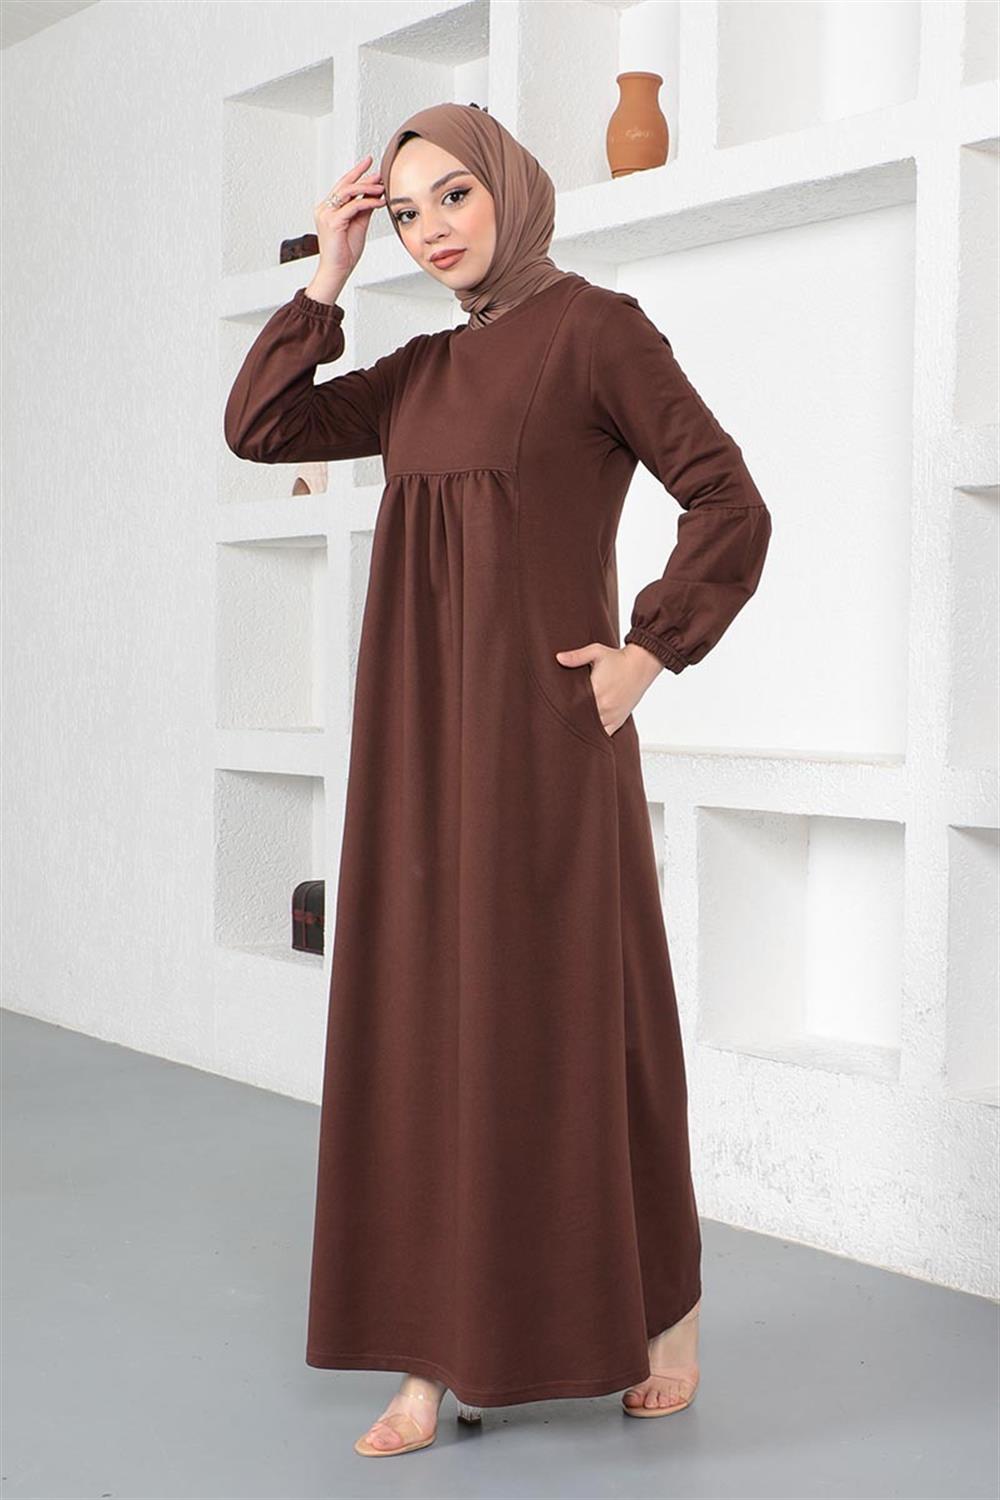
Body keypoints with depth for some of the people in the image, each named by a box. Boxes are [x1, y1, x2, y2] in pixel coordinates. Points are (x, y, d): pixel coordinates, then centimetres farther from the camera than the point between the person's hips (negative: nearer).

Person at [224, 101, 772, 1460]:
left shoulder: (594, 326, -3)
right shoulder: (422, 370, 17)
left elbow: (732, 505, -7)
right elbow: (260, 428, 12)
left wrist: (648, 655, -10)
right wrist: (327, 277, 8)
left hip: (541, 722, -7)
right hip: (423, 730, 7)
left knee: (564, 1017, 0)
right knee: (426, 1019, 4)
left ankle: (662, 1307, 21)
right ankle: (448, 1347, 12)